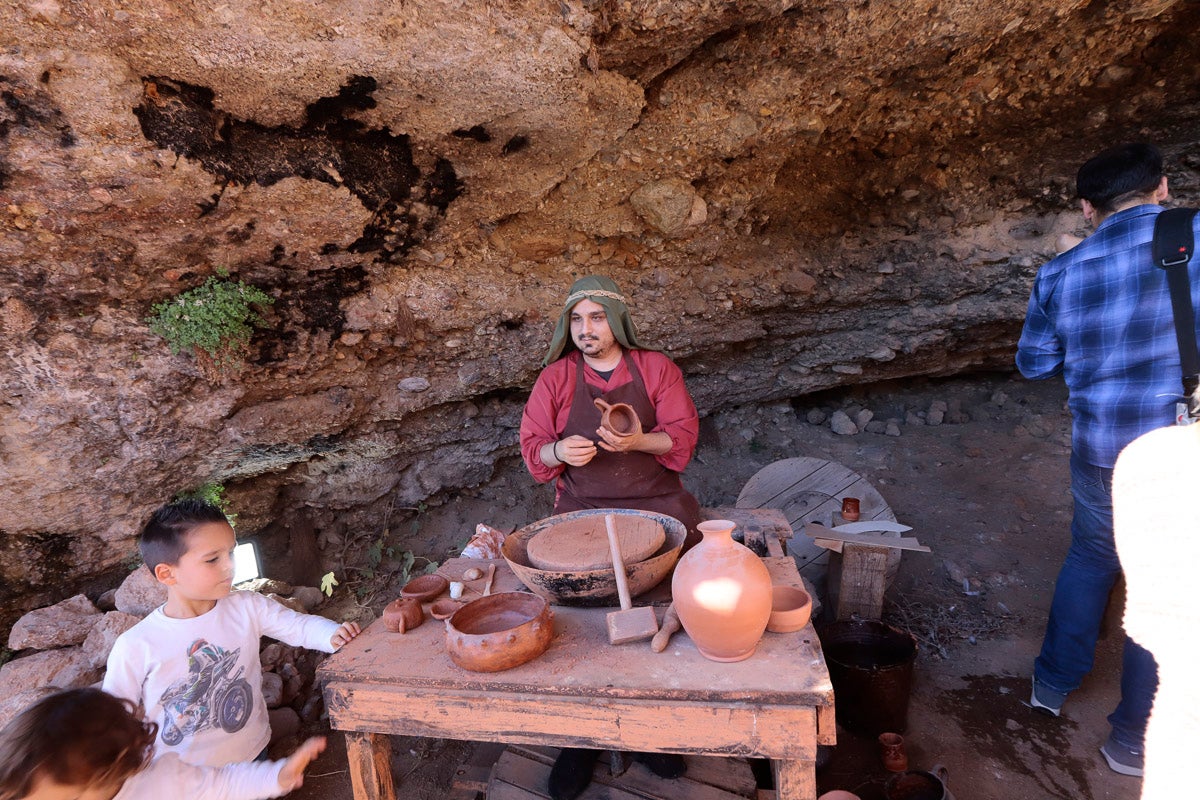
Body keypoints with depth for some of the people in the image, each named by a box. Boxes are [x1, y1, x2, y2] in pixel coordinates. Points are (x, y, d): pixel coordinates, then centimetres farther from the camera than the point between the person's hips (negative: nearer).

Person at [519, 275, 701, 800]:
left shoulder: (656, 368, 6)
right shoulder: (555, 377, 7)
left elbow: (683, 436, 2)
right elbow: (532, 446, 7)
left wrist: (638, 442, -17)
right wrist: (559, 451, -15)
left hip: (653, 501, 0)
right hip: (582, 509, 0)